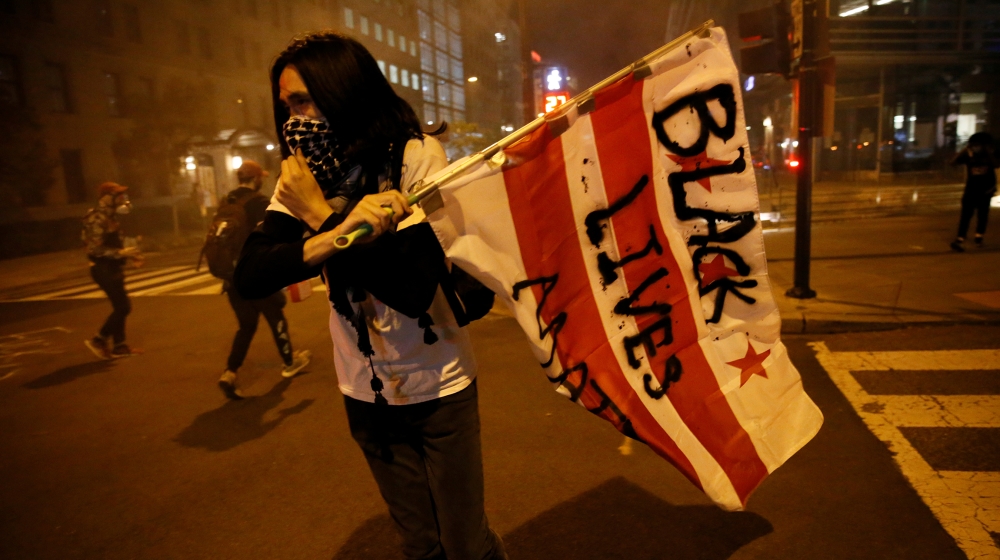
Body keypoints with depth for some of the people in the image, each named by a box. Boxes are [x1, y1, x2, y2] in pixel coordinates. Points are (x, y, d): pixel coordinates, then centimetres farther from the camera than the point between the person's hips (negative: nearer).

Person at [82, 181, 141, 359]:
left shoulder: (109, 217, 15)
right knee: (123, 307, -10)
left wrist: (128, 256, 11)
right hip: (104, 269, -10)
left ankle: (119, 346, 16)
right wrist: (121, 253, -23)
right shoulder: (98, 219, -16)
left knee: (121, 307, 11)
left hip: (112, 268, 10)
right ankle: (98, 340, 1)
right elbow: (95, 249, -23)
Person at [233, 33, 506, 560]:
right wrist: (335, 235, -30)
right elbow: (249, 275, -13)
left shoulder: (416, 154, -16)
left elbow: (414, 288, -25)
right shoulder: (304, 175, -1)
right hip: (365, 392, 4)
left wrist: (322, 217, -21)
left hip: (437, 385, -4)